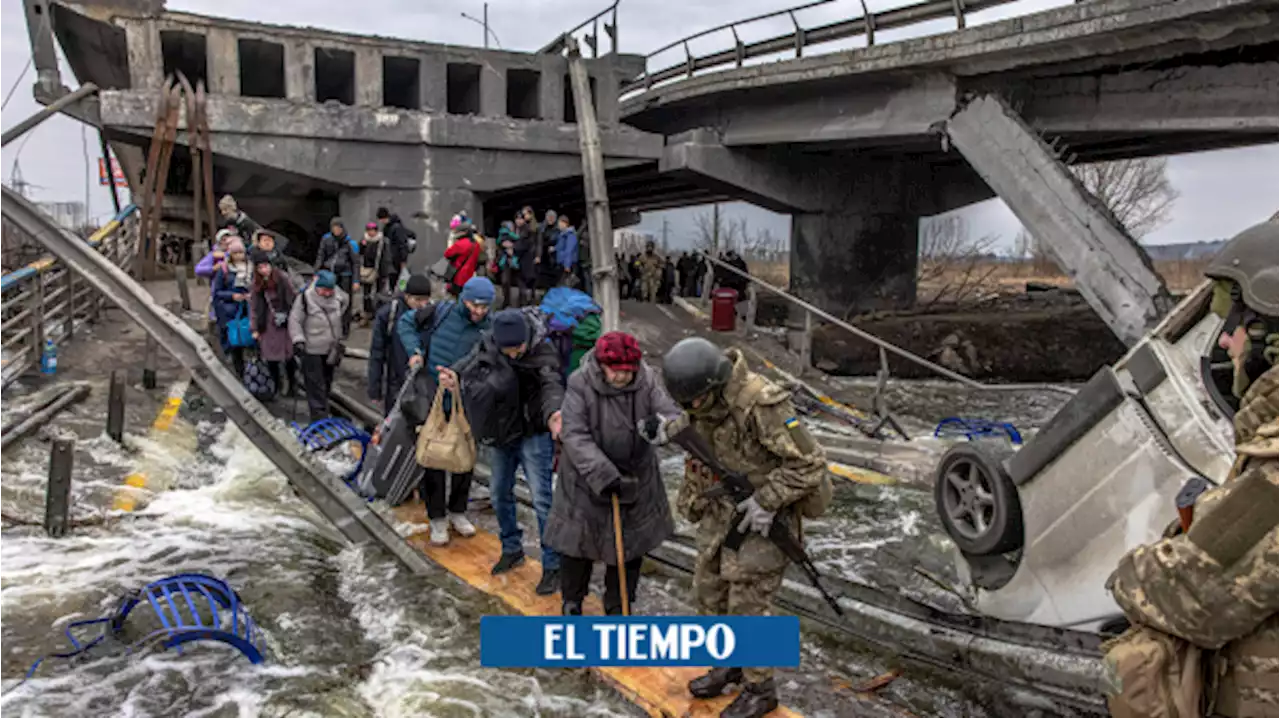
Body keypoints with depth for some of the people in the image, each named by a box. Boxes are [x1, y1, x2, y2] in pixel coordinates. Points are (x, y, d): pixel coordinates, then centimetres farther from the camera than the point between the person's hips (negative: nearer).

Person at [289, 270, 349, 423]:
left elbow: (346, 301, 19)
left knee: (327, 381, 20)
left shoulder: (338, 296, -5)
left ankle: (322, 409, 38)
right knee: (315, 385, -6)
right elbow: (295, 320, -14)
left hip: (331, 348, 6)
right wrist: (298, 340, -22)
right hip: (312, 349, -5)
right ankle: (319, 416, -3)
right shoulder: (305, 298, -17)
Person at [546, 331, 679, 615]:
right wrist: (603, 474, -33)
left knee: (630, 543, 13)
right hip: (586, 478, -2)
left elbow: (673, 415, -16)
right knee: (578, 538, 11)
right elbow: (575, 435, -24)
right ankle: (571, 601, 37)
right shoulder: (580, 384, -19)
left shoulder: (647, 382, -12)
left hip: (634, 478, 2)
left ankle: (617, 607, 34)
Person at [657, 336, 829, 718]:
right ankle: (729, 663, 37)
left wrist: (767, 502, -22)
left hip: (764, 515, -7)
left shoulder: (761, 404, -30)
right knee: (709, 590, 15)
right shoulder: (706, 396, -7)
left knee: (746, 605, -1)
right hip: (723, 509, 8)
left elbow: (809, 463, -23)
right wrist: (667, 431, -5)